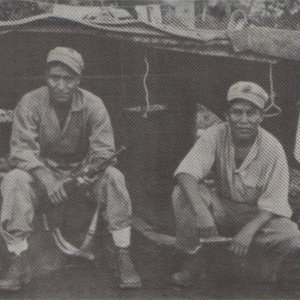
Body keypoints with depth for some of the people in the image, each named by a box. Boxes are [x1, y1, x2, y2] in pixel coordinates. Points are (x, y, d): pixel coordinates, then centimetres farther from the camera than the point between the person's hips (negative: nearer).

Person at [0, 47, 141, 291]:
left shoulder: (92, 104, -11)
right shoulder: (30, 103, -12)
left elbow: (104, 150, -15)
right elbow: (22, 150, -17)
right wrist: (47, 180, -35)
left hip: (82, 171, 0)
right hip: (42, 171, 0)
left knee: (114, 177, -30)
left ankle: (124, 260, -23)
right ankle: (20, 264, -23)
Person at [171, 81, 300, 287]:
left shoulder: (273, 150, -19)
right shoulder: (215, 135, -16)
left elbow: (273, 204, -18)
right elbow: (186, 172, -26)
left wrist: (248, 231, -35)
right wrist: (200, 210, -44)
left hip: (258, 215, -2)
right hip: (222, 208, 2)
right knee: (182, 193, -25)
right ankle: (194, 257, -10)